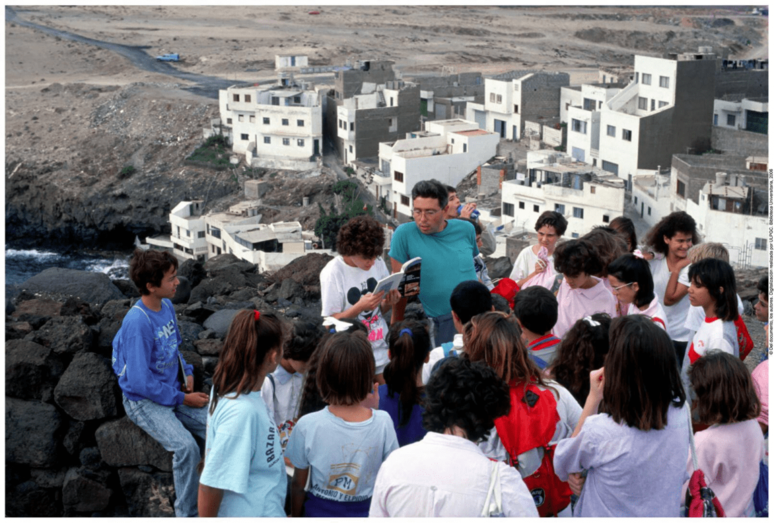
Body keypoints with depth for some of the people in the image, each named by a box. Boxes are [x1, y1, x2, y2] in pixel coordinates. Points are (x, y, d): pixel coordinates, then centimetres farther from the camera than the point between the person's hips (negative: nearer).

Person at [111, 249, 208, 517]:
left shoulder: (166, 306, 1)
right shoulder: (137, 322, -24)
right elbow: (140, 381, -23)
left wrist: (186, 373, 1)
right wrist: (183, 398, -16)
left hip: (173, 391, 8)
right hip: (144, 400, -8)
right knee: (186, 447, -28)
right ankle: (187, 514, -10)